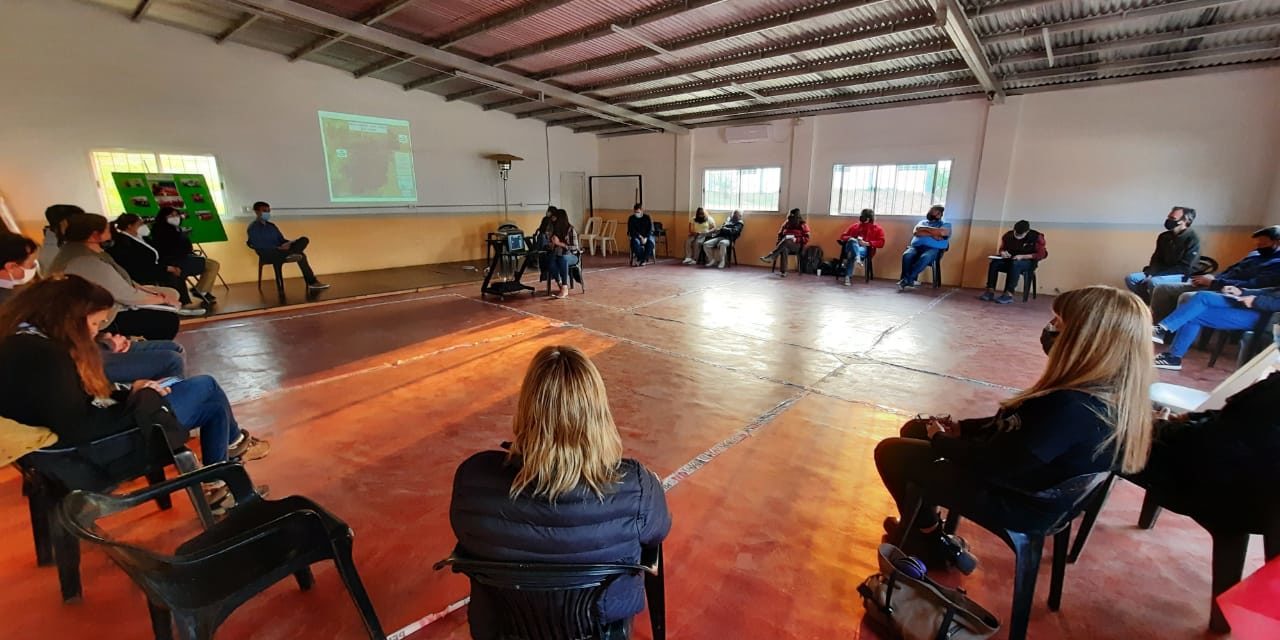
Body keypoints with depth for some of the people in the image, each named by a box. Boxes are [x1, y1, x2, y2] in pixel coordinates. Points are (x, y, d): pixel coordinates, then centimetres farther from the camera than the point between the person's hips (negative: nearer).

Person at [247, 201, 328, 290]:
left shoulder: (271, 225, 21)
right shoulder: (253, 227, -3)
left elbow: (281, 239, 20)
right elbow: (257, 245, -14)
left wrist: (289, 243, -6)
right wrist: (278, 248, -22)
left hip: (280, 251, 7)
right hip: (268, 254, -7)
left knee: (304, 239, -12)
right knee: (301, 256, -29)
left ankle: (293, 254, -41)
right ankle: (312, 283, -31)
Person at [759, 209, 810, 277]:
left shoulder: (803, 225, -1)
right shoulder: (786, 223, 10)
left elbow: (806, 238, -5)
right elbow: (780, 234, 18)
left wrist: (796, 240, -21)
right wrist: (780, 241, -4)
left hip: (797, 245, -3)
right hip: (785, 244, 3)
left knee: (786, 242, -37)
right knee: (784, 249, -37)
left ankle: (770, 256, -46)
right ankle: (784, 272, -42)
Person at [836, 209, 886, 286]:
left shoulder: (878, 229, 17)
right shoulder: (854, 226, 26)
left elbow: (881, 243, 4)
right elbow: (843, 236, 23)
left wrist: (867, 243, -11)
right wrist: (850, 239, -2)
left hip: (865, 249, -2)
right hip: (851, 246, 2)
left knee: (852, 254, -39)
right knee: (852, 241, -38)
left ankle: (847, 276, -47)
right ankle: (857, 259, -60)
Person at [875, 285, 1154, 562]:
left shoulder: (1071, 407, -36)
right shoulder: (1114, 393, -4)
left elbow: (991, 464, -29)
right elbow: (1019, 423, 8)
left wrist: (940, 440, -11)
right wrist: (963, 427, 1)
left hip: (1017, 501, -9)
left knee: (891, 452, -1)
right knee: (914, 429, 15)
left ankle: (927, 539, 22)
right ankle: (924, 527, 26)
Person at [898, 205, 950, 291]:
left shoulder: (946, 224, 17)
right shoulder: (923, 222, 26)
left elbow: (942, 232, -8)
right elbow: (915, 232, 4)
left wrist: (924, 228, 1)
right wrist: (932, 234, -5)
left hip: (933, 249, -3)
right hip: (916, 246, 3)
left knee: (925, 258, -38)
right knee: (906, 255, -33)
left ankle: (907, 280, -38)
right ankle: (909, 280, -35)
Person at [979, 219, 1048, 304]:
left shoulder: (1036, 237, -11)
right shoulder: (1008, 235, -2)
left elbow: (1042, 254, -12)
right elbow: (1002, 249, 11)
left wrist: (1022, 256, -23)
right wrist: (1003, 252, -14)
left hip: (1028, 262, -4)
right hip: (1010, 260, 4)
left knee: (1015, 264, -39)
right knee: (993, 262, -26)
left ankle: (1009, 294, -43)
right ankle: (990, 292, -31)